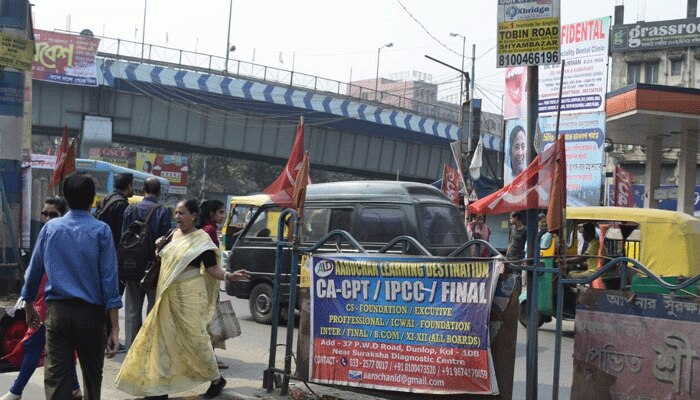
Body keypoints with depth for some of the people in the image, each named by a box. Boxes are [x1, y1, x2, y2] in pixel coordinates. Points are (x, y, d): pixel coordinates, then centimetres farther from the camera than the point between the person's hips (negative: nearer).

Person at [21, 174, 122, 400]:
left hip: (57, 312, 1)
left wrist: (29, 307, 25)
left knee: (56, 378, 1)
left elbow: (34, 271, 9)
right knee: (92, 374, 17)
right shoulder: (101, 231, -5)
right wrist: (114, 327, -7)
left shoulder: (50, 228, 3)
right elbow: (109, 279, -9)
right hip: (91, 313, -1)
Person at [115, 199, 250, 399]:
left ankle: (217, 379, 20)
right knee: (163, 338, 8)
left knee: (195, 338, 1)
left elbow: (213, 269, -13)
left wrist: (229, 276, -31)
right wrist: (159, 247, 3)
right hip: (168, 296, 7)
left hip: (190, 298, -7)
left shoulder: (201, 239, -11)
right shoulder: (174, 234, 9)